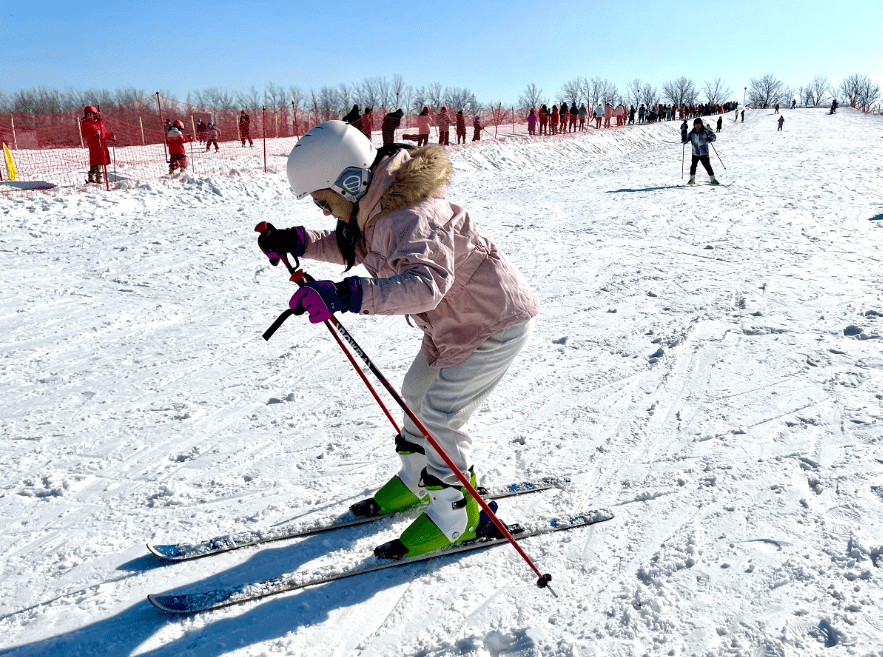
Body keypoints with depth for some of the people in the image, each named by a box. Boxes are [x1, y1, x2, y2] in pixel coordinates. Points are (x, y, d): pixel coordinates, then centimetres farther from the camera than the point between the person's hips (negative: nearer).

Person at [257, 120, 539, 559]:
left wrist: (345, 296, -59)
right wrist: (296, 242, 1)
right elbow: (353, 248, 16)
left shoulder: (409, 216, -33)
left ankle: (456, 517, 11)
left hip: (497, 322, -10)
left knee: (440, 415, -8)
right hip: (454, 321, 10)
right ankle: (416, 479, 40)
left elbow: (425, 283, -49)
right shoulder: (376, 206, -2)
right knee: (417, 393, 18)